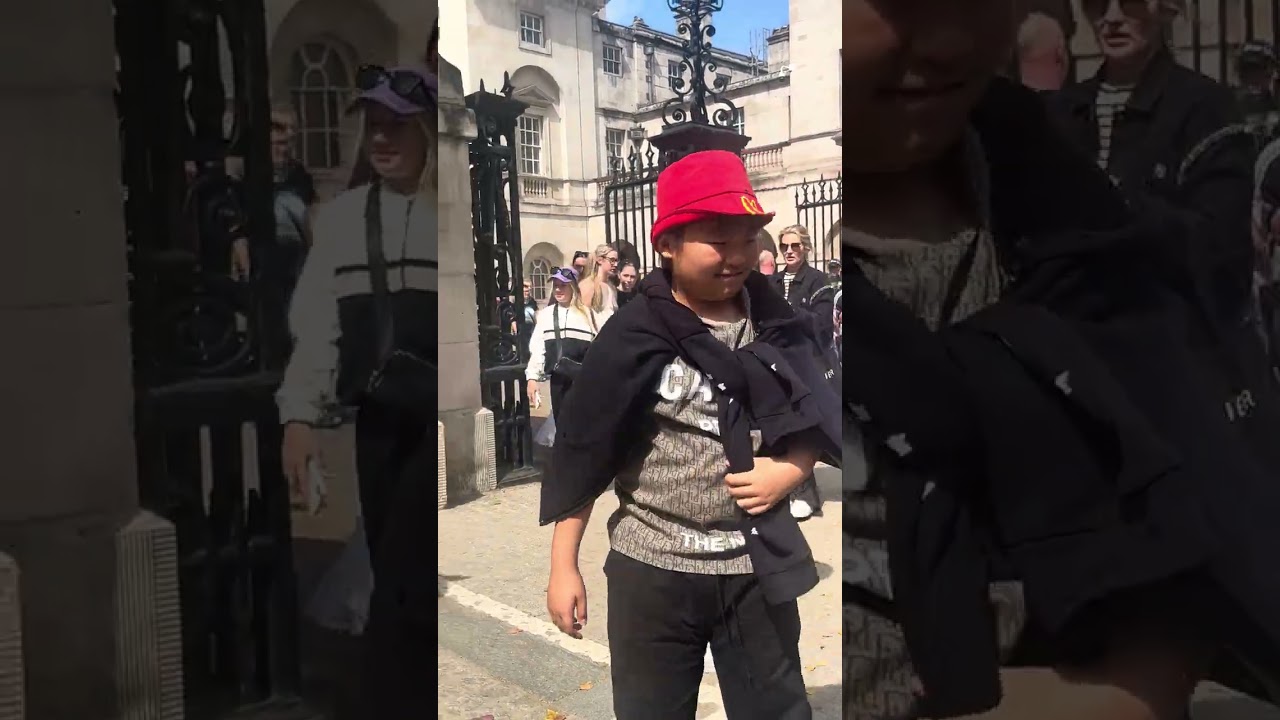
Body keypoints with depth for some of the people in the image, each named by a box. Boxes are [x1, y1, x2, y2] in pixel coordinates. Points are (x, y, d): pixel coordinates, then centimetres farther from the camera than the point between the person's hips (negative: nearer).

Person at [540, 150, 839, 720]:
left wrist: (792, 469, -11)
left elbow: (819, 421, 10)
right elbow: (581, 453, -6)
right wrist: (563, 566, -5)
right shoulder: (634, 339, -11)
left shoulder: (778, 327, -1)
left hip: (757, 569, 3)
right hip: (652, 569, -2)